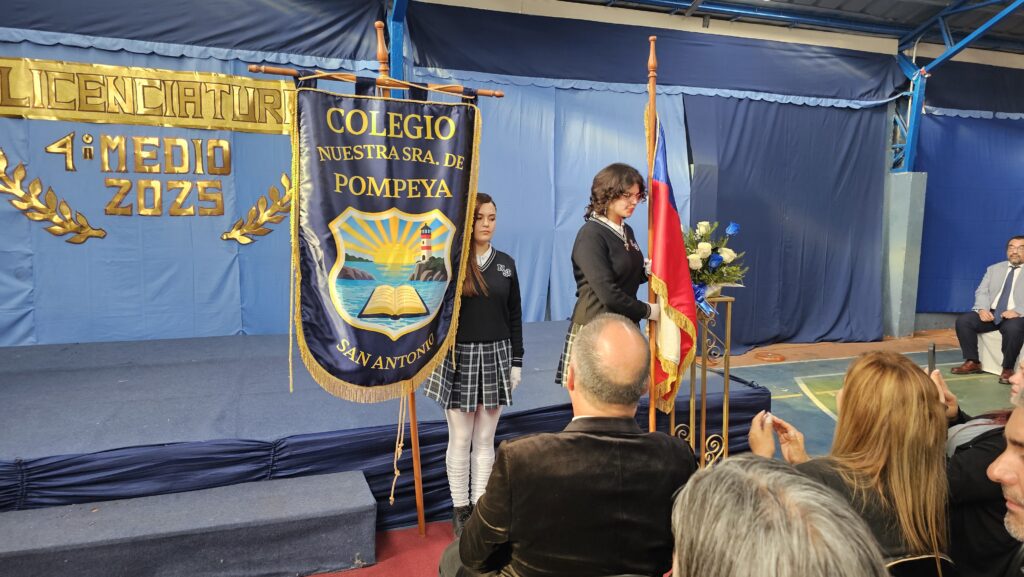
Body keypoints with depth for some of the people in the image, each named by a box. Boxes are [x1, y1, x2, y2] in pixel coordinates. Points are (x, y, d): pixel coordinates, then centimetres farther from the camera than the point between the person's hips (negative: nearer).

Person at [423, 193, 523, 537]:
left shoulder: (505, 263, 5)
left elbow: (514, 316, 8)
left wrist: (516, 361, 6)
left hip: (495, 357, 3)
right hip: (458, 358, -3)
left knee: (485, 440, 11)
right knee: (460, 439, 8)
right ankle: (460, 509, 24)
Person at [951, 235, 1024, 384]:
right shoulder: (994, 269, 19)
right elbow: (982, 292, 10)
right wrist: (982, 309, -10)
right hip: (991, 313, 4)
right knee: (963, 320, -21)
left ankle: (1007, 369, -17)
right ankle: (972, 362, -9)